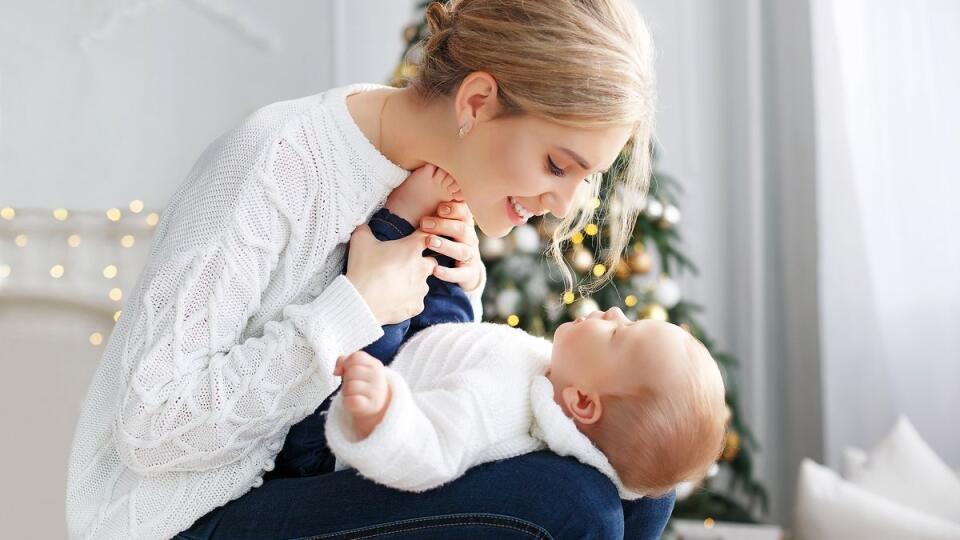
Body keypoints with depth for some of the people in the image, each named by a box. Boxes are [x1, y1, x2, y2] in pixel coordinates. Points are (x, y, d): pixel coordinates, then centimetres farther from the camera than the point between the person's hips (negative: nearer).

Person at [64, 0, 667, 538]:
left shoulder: (436, 166, 1)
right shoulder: (274, 163, -22)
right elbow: (152, 428, -24)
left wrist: (461, 290, -8)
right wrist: (356, 307, -24)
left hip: (316, 471, 8)